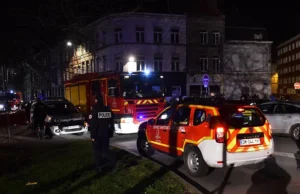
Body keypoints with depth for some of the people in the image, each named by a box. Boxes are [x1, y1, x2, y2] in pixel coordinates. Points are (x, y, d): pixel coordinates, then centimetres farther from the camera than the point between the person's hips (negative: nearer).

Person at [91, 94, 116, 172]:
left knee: (98, 151, 8)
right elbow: (111, 122, 8)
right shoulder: (108, 109, 4)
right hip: (106, 134, 5)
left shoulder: (95, 110, -14)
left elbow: (93, 124, -16)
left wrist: (93, 135, -11)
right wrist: (111, 133, 15)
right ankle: (113, 162, -7)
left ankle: (99, 167, 15)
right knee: (105, 149, 12)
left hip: (98, 134, -5)